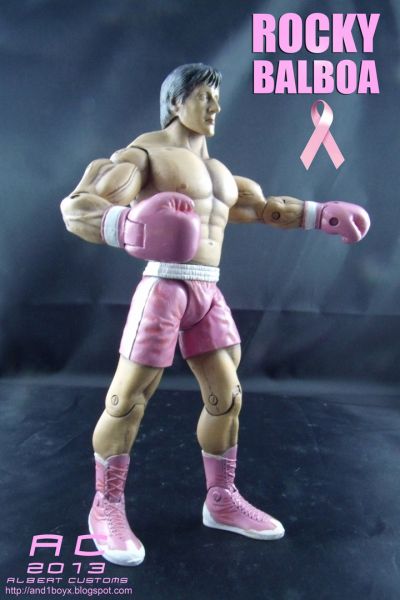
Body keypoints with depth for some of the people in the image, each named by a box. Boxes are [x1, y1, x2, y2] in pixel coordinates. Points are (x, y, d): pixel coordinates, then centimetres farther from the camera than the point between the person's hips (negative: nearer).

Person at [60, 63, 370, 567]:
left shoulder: (217, 170, 21)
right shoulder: (144, 154, -3)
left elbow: (264, 207, 34)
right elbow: (76, 206, -17)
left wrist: (320, 215, 27)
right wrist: (127, 226, -38)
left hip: (207, 293, 8)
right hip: (163, 288, -7)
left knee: (226, 396, 8)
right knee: (127, 402, -1)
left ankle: (222, 501, 25)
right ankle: (106, 508, 19)